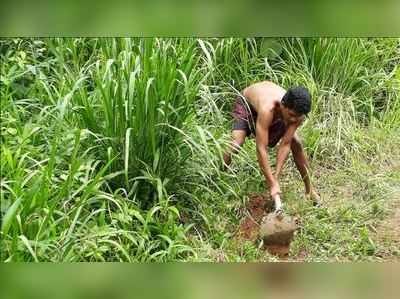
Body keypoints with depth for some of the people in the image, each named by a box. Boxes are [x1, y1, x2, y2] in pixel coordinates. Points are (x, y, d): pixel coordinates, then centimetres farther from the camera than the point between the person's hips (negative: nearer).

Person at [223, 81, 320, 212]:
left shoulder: (297, 112, -33)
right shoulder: (267, 109, -48)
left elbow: (285, 144, -25)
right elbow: (261, 149, -45)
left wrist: (276, 176, -30)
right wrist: (272, 184, -42)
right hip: (246, 103, -4)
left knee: (296, 143, -10)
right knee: (236, 144, -27)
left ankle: (309, 188, 7)